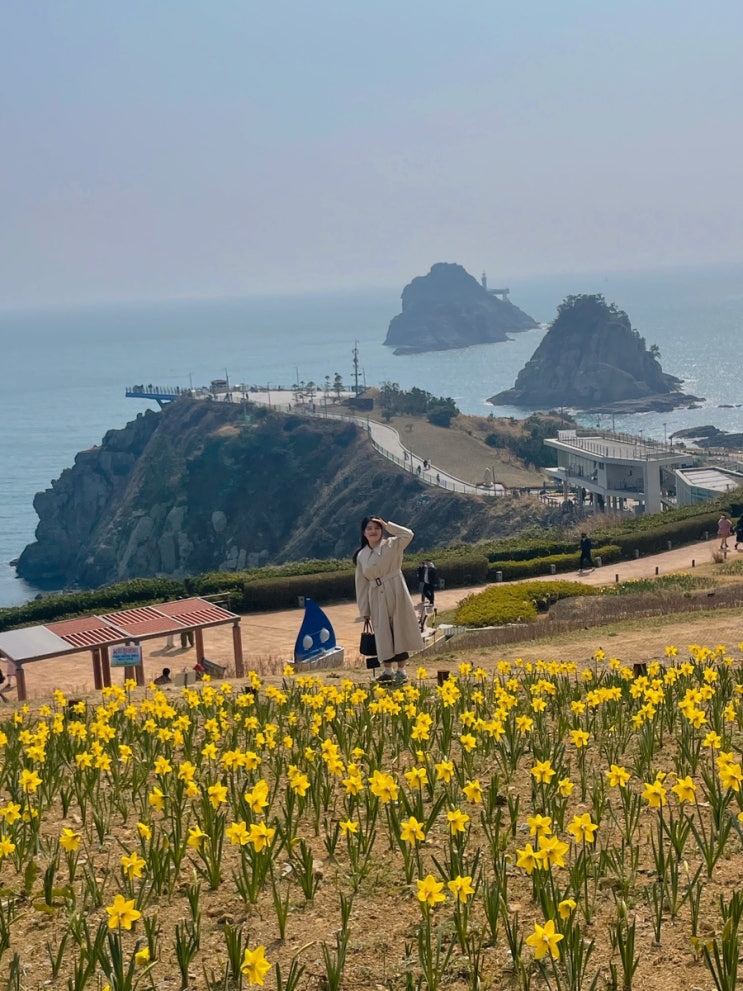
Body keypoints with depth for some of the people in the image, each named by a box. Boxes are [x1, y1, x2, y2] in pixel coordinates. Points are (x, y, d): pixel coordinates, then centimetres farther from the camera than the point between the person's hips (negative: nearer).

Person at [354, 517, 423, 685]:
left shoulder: (392, 545, 0)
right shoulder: (361, 556, 9)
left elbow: (408, 534, -17)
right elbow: (361, 583, 10)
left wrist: (387, 525, -11)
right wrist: (364, 609, 6)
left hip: (396, 593, -3)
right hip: (377, 598, 3)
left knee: (399, 629, -1)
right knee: (383, 633, 5)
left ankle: (401, 670, 6)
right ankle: (387, 671, 11)